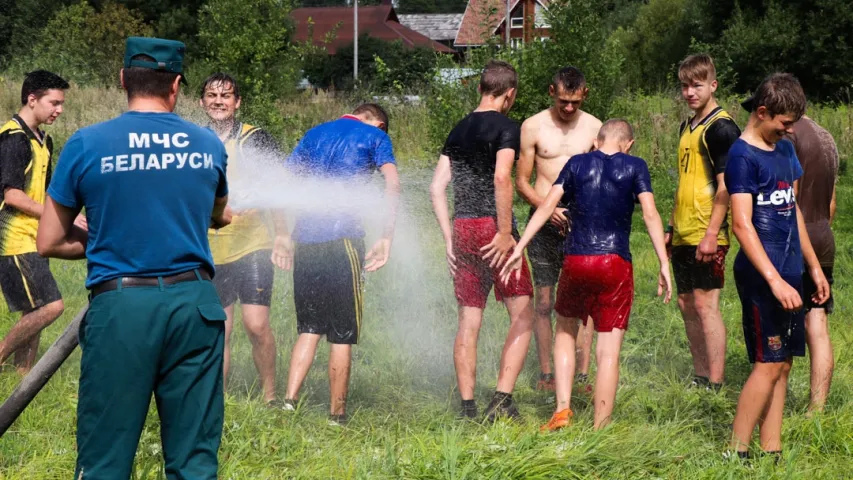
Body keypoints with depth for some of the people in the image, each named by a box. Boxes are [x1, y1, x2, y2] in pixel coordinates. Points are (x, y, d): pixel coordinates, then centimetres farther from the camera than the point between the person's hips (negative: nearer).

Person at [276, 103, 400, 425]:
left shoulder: (315, 133, 21)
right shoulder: (374, 136, 7)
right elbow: (392, 184, -8)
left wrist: (282, 235, 18)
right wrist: (386, 238, -8)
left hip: (304, 239, 5)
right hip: (342, 239, -5)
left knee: (310, 328, 13)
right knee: (342, 335, 4)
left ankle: (290, 401, -2)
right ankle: (337, 415, 7)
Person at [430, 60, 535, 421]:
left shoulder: (458, 130, 16)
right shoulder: (506, 127, -5)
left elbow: (437, 188, 13)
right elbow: (502, 178, -20)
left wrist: (449, 239, 13)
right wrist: (506, 232, -17)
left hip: (461, 229, 6)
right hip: (491, 227, -6)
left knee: (468, 323, 9)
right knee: (522, 316, 0)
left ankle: (468, 409, 8)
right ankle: (502, 399, -11)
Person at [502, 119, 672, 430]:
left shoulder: (577, 164, 8)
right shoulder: (634, 167, 3)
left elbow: (547, 206, 1)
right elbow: (650, 214, -6)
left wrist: (519, 249, 0)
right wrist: (664, 264, -6)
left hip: (576, 261, 2)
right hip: (616, 264, -2)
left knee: (565, 331, 23)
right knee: (609, 351, 1)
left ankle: (562, 408, 9)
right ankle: (599, 429, 0)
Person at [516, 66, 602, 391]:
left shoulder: (594, 128, 6)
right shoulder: (533, 127, 1)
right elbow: (521, 181, 2)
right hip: (544, 221, -1)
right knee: (544, 301, 0)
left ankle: (582, 375, -1)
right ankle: (545, 374, 7)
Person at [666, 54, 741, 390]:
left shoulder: (721, 127, -11)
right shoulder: (688, 127, 16)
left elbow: (725, 186, -16)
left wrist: (712, 233, -21)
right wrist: (671, 227, 22)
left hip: (706, 235, -9)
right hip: (684, 235, 9)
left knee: (705, 303, -9)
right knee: (687, 305, 11)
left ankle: (715, 384, -6)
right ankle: (700, 378, 19)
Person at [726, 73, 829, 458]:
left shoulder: (785, 149, 14)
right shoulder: (743, 156, -13)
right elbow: (742, 224, -20)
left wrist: (814, 267, 21)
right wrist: (774, 280, -25)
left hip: (788, 273, 8)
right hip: (762, 276, -8)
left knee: (782, 365, 8)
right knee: (768, 364, -8)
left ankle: (771, 453, 11)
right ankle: (736, 454, -2)